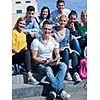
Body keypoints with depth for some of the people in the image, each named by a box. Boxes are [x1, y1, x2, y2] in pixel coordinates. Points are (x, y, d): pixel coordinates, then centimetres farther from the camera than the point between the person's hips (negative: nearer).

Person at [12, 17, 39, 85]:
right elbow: (13, 47, -10)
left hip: (22, 56, 8)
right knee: (27, 52, -35)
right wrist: (20, 52, -17)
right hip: (14, 57, -8)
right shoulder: (14, 32, -2)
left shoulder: (24, 35, 22)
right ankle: (30, 77, -44)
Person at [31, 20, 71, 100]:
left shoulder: (54, 40, 5)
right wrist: (45, 61, -22)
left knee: (63, 65, -26)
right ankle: (60, 91, -39)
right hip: (40, 64, -4)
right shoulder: (36, 41, -7)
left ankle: (54, 90, -39)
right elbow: (34, 58, -8)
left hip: (52, 63, 4)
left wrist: (57, 60, -15)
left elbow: (57, 54, 8)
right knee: (48, 69, -37)